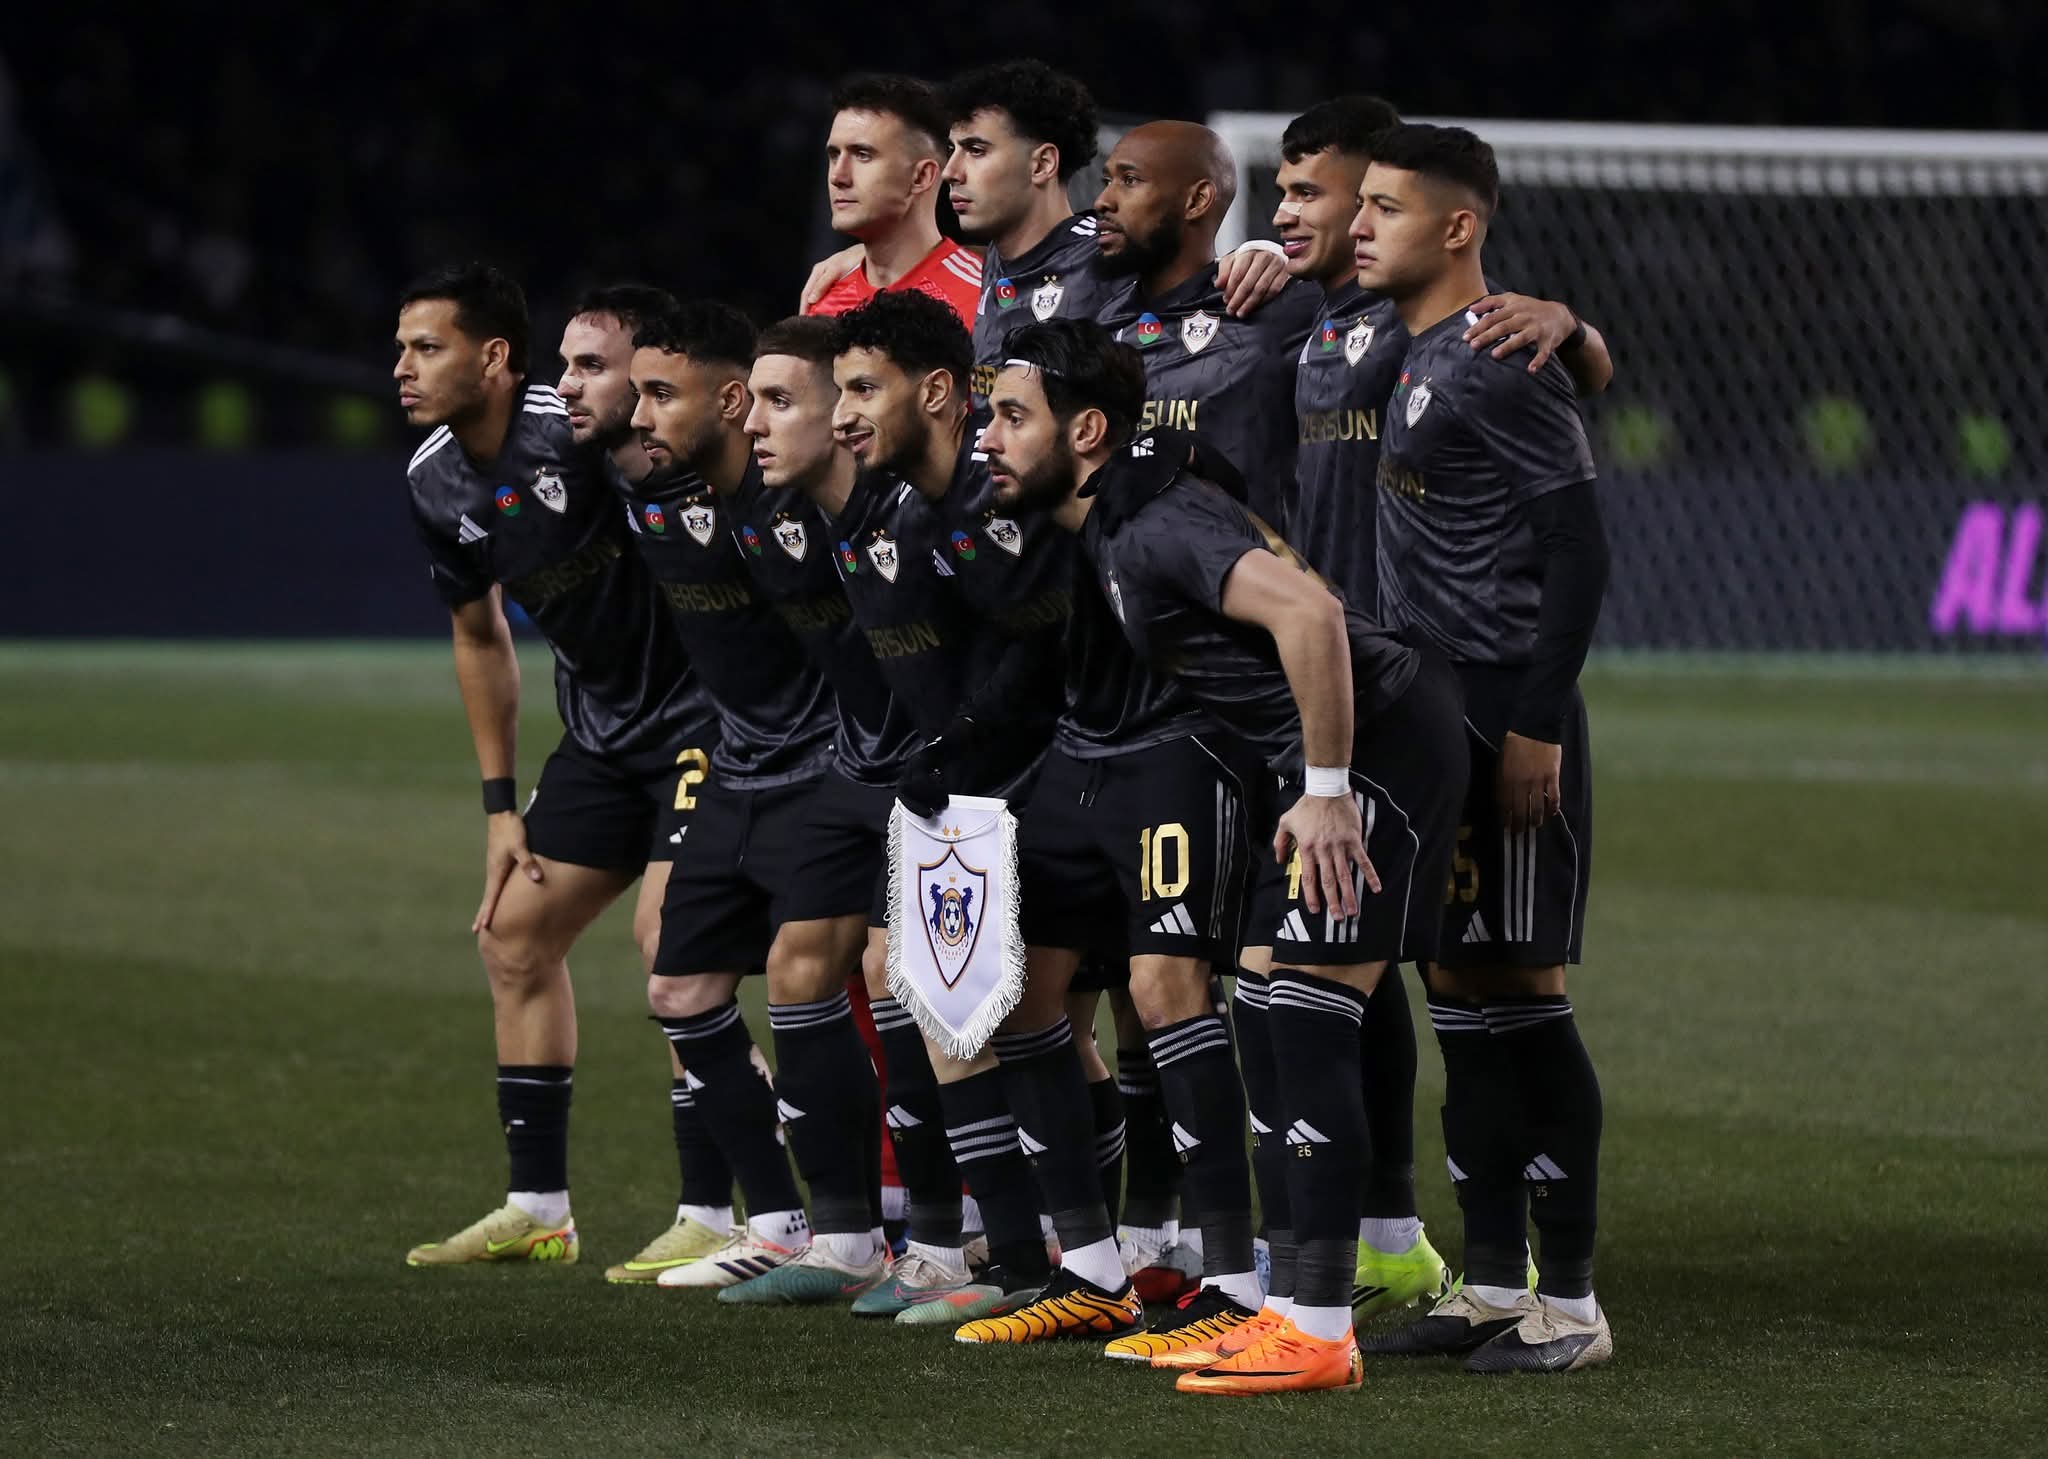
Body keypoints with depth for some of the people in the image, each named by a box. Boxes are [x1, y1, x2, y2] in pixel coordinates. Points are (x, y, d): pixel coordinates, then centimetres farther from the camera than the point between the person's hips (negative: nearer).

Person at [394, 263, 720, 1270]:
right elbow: (479, 638, 15)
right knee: (514, 934, 8)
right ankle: (536, 1210, 17)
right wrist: (501, 804, 14)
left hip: (707, 705, -9)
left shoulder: (583, 433, -24)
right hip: (603, 728, 9)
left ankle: (716, 1219, -12)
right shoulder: (437, 482, 2)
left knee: (667, 934, -19)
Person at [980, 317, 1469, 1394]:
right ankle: (1286, 1301, 16)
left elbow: (1307, 613, -33)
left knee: (1309, 1025, -12)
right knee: (1269, 1023, 12)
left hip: (1377, 740, -10)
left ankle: (1317, 1334, -12)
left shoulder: (1155, 529, -20)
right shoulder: (1110, 528, 12)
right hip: (1328, 760, 10)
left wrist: (1325, 791, -29)